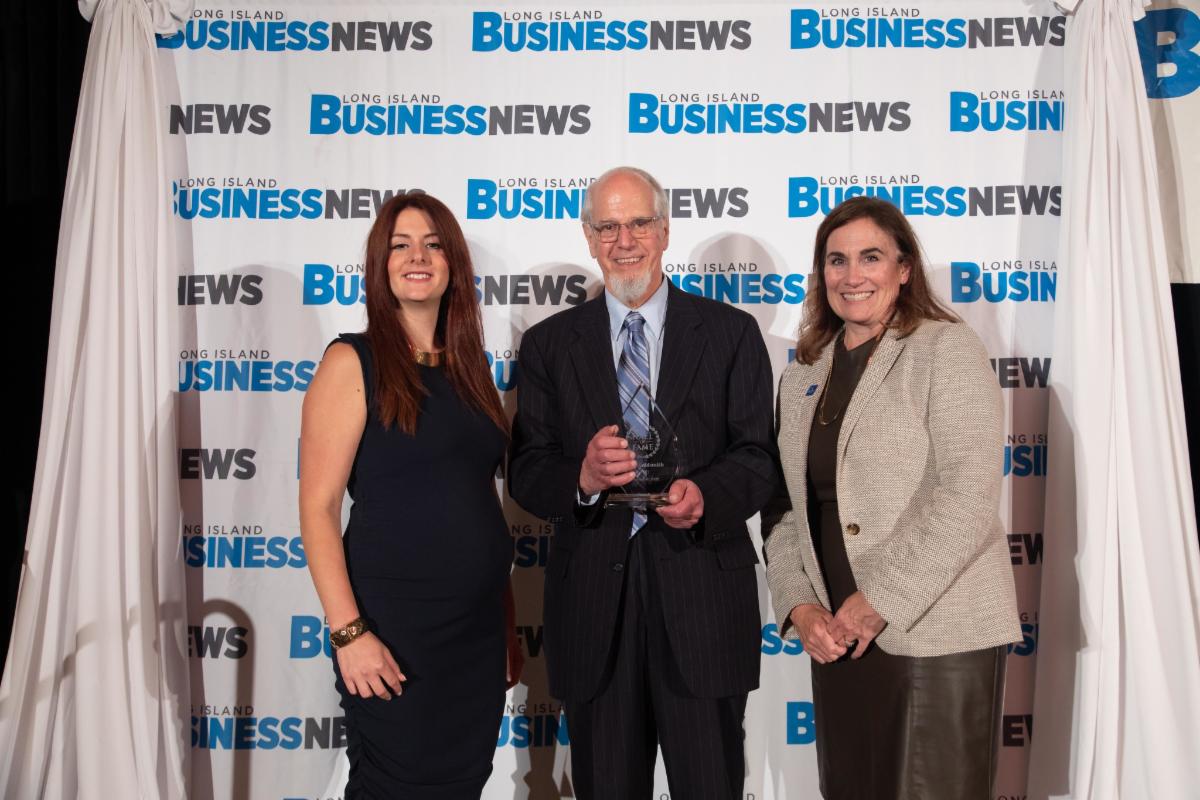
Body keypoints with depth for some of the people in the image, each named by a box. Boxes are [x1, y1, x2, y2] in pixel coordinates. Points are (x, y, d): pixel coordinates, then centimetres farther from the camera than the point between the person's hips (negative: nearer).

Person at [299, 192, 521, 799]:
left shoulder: (467, 367, 11)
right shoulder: (352, 363, -7)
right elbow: (318, 507, -11)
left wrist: (507, 622, 13)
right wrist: (348, 631, -18)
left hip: (479, 626, 6)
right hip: (394, 626, -5)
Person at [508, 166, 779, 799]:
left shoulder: (730, 334, 4)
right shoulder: (548, 344, 8)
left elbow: (757, 459, -1)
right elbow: (525, 473, 2)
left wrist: (705, 496, -22)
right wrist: (583, 478, -20)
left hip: (701, 599, -1)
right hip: (592, 601, 2)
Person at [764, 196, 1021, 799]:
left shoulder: (946, 350, -4)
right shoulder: (801, 376, 14)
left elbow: (968, 494, -14)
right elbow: (785, 507, 12)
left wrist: (881, 601, -16)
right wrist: (801, 606, -3)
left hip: (936, 635, -5)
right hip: (837, 639, 5)